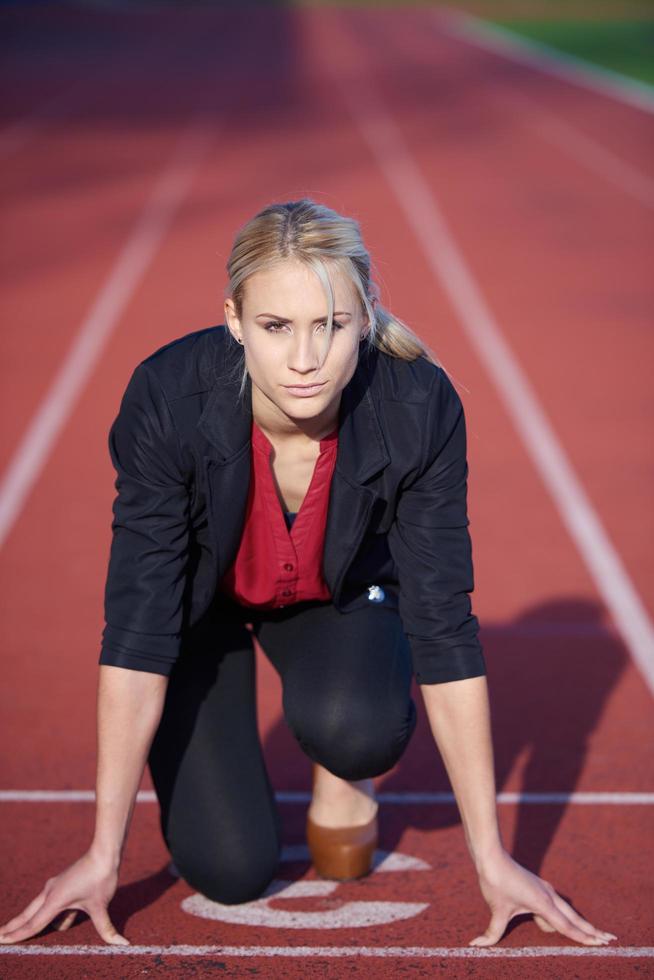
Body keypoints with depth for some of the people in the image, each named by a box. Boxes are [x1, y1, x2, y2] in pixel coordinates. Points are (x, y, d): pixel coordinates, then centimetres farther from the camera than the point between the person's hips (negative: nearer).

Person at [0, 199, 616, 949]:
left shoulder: (418, 408, -32)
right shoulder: (168, 397, -35)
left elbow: (444, 625, -25)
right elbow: (137, 626, -30)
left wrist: (492, 859, -23)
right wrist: (103, 856, -28)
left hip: (339, 592, 1)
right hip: (202, 596, -1)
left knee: (358, 725, -33)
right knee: (230, 870, -15)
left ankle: (342, 773, 3)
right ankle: (205, 747, 17)